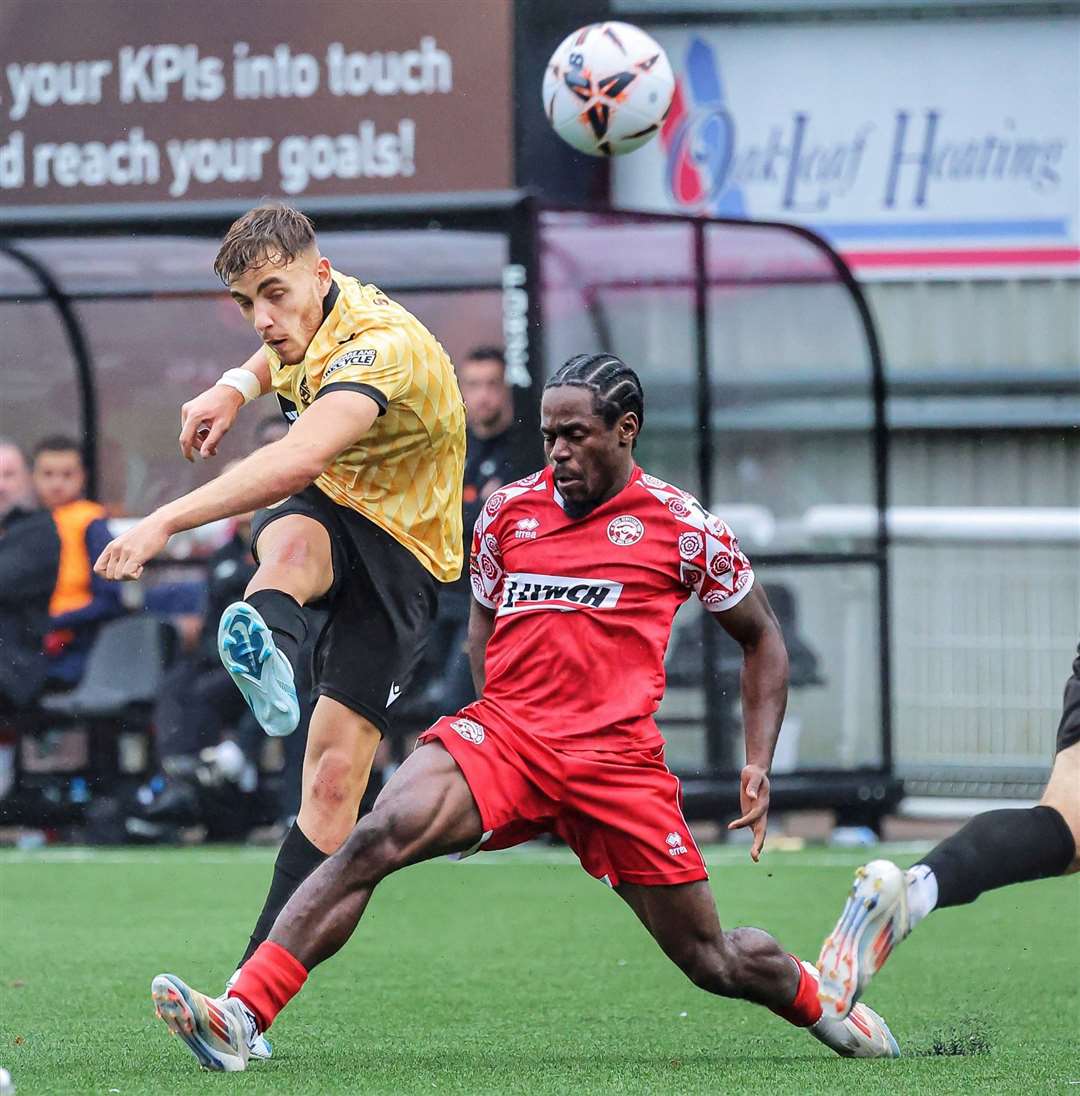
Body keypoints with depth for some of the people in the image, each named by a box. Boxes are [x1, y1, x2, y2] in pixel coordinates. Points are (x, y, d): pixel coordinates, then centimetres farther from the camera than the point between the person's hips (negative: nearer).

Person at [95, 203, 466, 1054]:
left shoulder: (380, 346, -29)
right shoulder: (318, 316, -1)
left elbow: (299, 460, -46)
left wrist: (167, 521, -53)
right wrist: (240, 384, 9)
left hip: (400, 553, -5)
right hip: (325, 514, 5)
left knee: (335, 776, -14)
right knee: (292, 536, -36)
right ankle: (265, 648, -73)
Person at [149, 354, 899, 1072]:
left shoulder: (682, 527, 3)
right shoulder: (509, 512, 10)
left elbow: (762, 638, 15)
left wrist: (760, 765, 7)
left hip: (618, 760, -1)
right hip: (505, 734, 1)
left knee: (715, 961, 4)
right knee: (376, 838, -27)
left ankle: (822, 1002, 39)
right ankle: (240, 1019, -34)